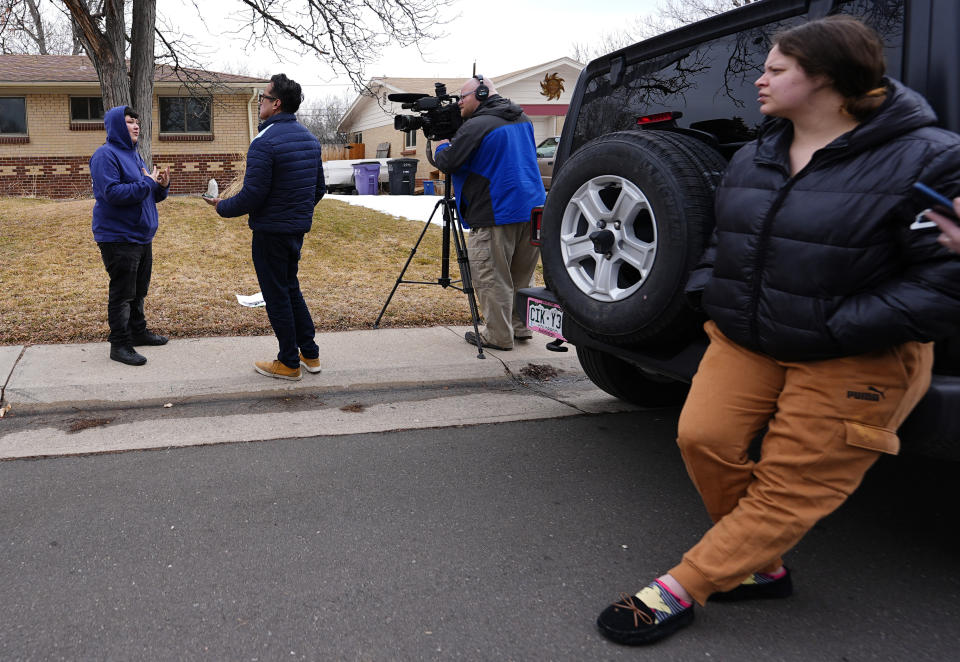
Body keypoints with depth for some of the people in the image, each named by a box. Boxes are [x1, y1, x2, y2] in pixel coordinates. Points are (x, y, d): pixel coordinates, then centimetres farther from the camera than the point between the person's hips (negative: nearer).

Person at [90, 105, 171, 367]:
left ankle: (138, 330, 32)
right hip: (118, 238, -9)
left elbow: (149, 195, 20)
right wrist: (146, 183, -20)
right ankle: (119, 344, 3)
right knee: (122, 292, -4)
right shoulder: (106, 155, -13)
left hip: (142, 236, 9)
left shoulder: (133, 155, 16)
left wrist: (161, 186, 0)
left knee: (139, 290, 19)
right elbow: (112, 192, -25)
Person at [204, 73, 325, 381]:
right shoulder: (310, 139, 8)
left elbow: (252, 196, -20)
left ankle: (289, 363, 12)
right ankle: (310, 354, 24)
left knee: (277, 296, 3)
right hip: (298, 228, 8)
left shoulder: (264, 142, -19)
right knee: (291, 288, 21)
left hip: (271, 232, -8)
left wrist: (222, 206, -2)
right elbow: (319, 189, 14)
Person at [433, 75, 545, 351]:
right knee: (522, 275, 17)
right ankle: (521, 327, 24)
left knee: (491, 278, 1)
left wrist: (442, 146, 12)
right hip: (532, 210, 8)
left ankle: (498, 336, 4)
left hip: (497, 215, -8)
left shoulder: (476, 126, -12)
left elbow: (447, 162, -12)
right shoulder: (522, 120, 14)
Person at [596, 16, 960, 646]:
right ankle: (760, 566, 15)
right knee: (703, 437, -7)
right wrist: (710, 293, 3)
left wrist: (831, 330, -21)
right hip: (745, 339, 6)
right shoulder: (752, 160, 8)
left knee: (789, 487, -3)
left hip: (853, 361, -5)